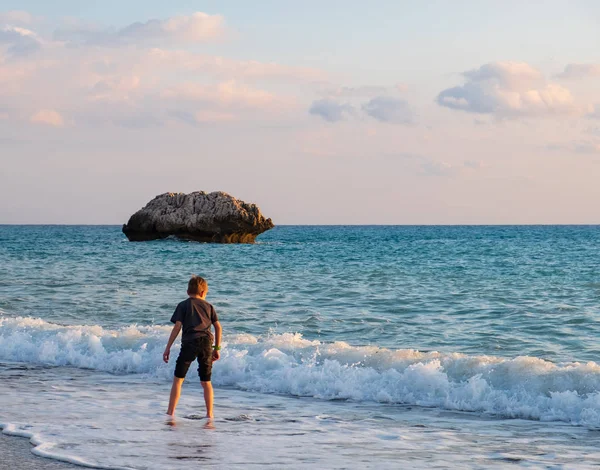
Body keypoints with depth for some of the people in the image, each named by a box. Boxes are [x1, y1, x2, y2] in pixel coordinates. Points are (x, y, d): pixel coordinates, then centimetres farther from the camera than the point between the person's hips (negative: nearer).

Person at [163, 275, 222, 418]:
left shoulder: (183, 305, 7)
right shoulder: (208, 306, 15)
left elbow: (177, 327, -2)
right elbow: (218, 327, 10)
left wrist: (168, 347, 0)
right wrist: (217, 348, 17)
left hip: (189, 343, -3)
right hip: (206, 343, 3)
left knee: (178, 379, 4)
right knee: (206, 382, 12)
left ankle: (170, 412, -1)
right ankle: (209, 414, 11)